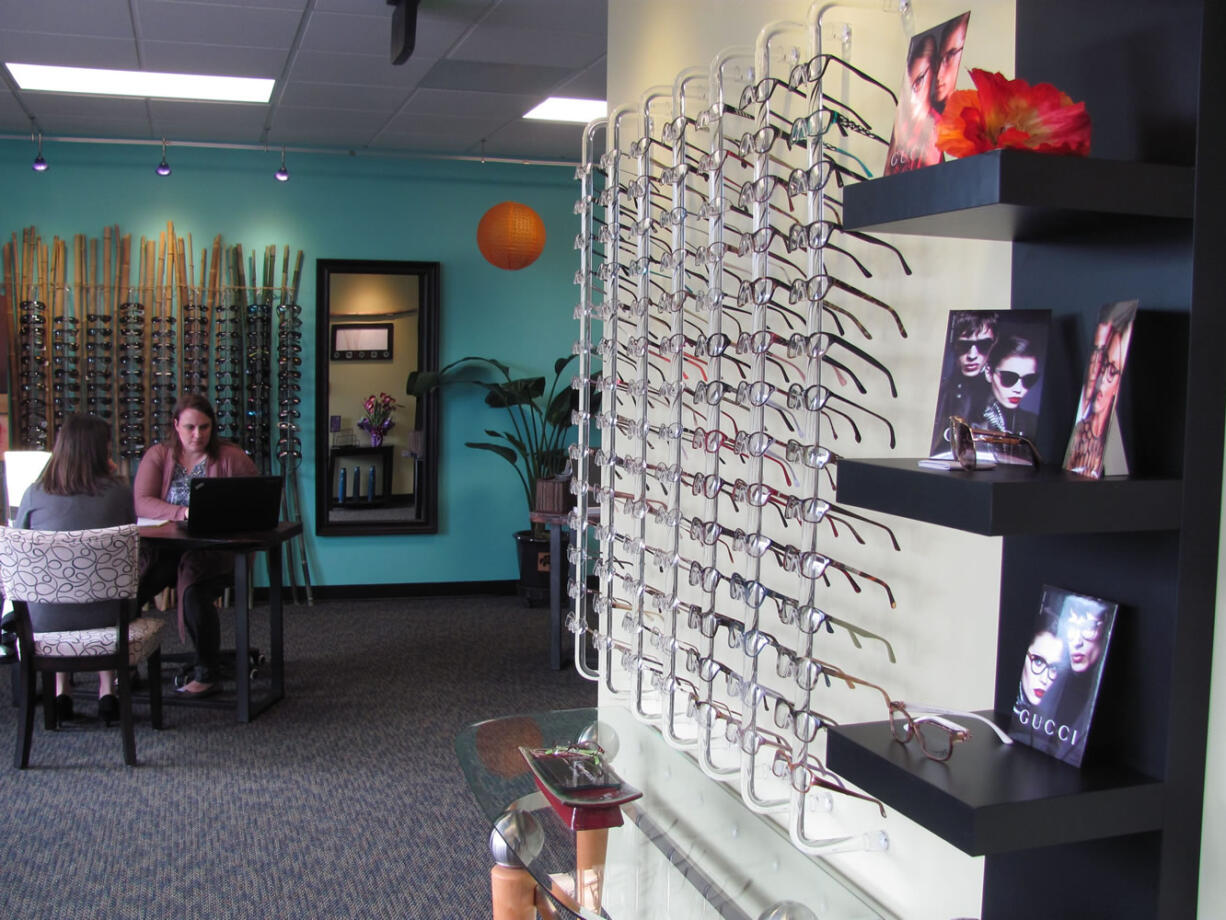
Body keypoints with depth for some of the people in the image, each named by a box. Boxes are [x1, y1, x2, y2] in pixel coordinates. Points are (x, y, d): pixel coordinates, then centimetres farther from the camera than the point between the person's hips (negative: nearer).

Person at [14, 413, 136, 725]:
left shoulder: (34, 494, -5)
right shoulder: (119, 491, -7)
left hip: (44, 620, 0)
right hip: (104, 617, 0)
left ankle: (60, 692, 32)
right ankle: (107, 690, 32)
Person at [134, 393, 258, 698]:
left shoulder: (231, 457, 4)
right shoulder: (157, 456, 8)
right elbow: (142, 503, -6)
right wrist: (182, 513, -23)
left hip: (215, 549, -2)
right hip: (164, 548, 2)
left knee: (194, 595, -31)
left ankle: (207, 673, -11)